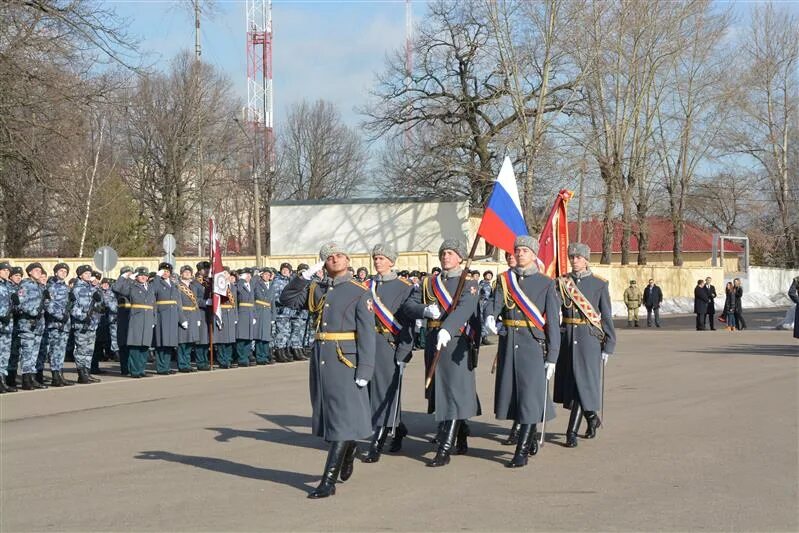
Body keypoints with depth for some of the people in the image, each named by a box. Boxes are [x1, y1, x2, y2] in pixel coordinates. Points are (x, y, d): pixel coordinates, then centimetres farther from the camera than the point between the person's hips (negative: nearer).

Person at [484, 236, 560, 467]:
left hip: (534, 346, -4)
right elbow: (495, 303, -7)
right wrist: (489, 317, -31)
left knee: (529, 397, -7)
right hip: (509, 344, 4)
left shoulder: (546, 284, 1)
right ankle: (530, 440, 28)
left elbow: (553, 323, -1)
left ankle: (521, 452, -5)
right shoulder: (504, 279, 10)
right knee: (512, 394, 8)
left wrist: (552, 357, -6)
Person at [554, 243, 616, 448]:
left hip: (589, 338, -3)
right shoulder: (562, 282, 7)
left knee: (583, 381, -7)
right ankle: (592, 417, 32)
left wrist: (608, 346, -1)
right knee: (569, 382, 9)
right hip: (567, 337, 3)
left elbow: (606, 316, 2)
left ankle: (572, 431, -3)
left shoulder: (599, 284, 0)